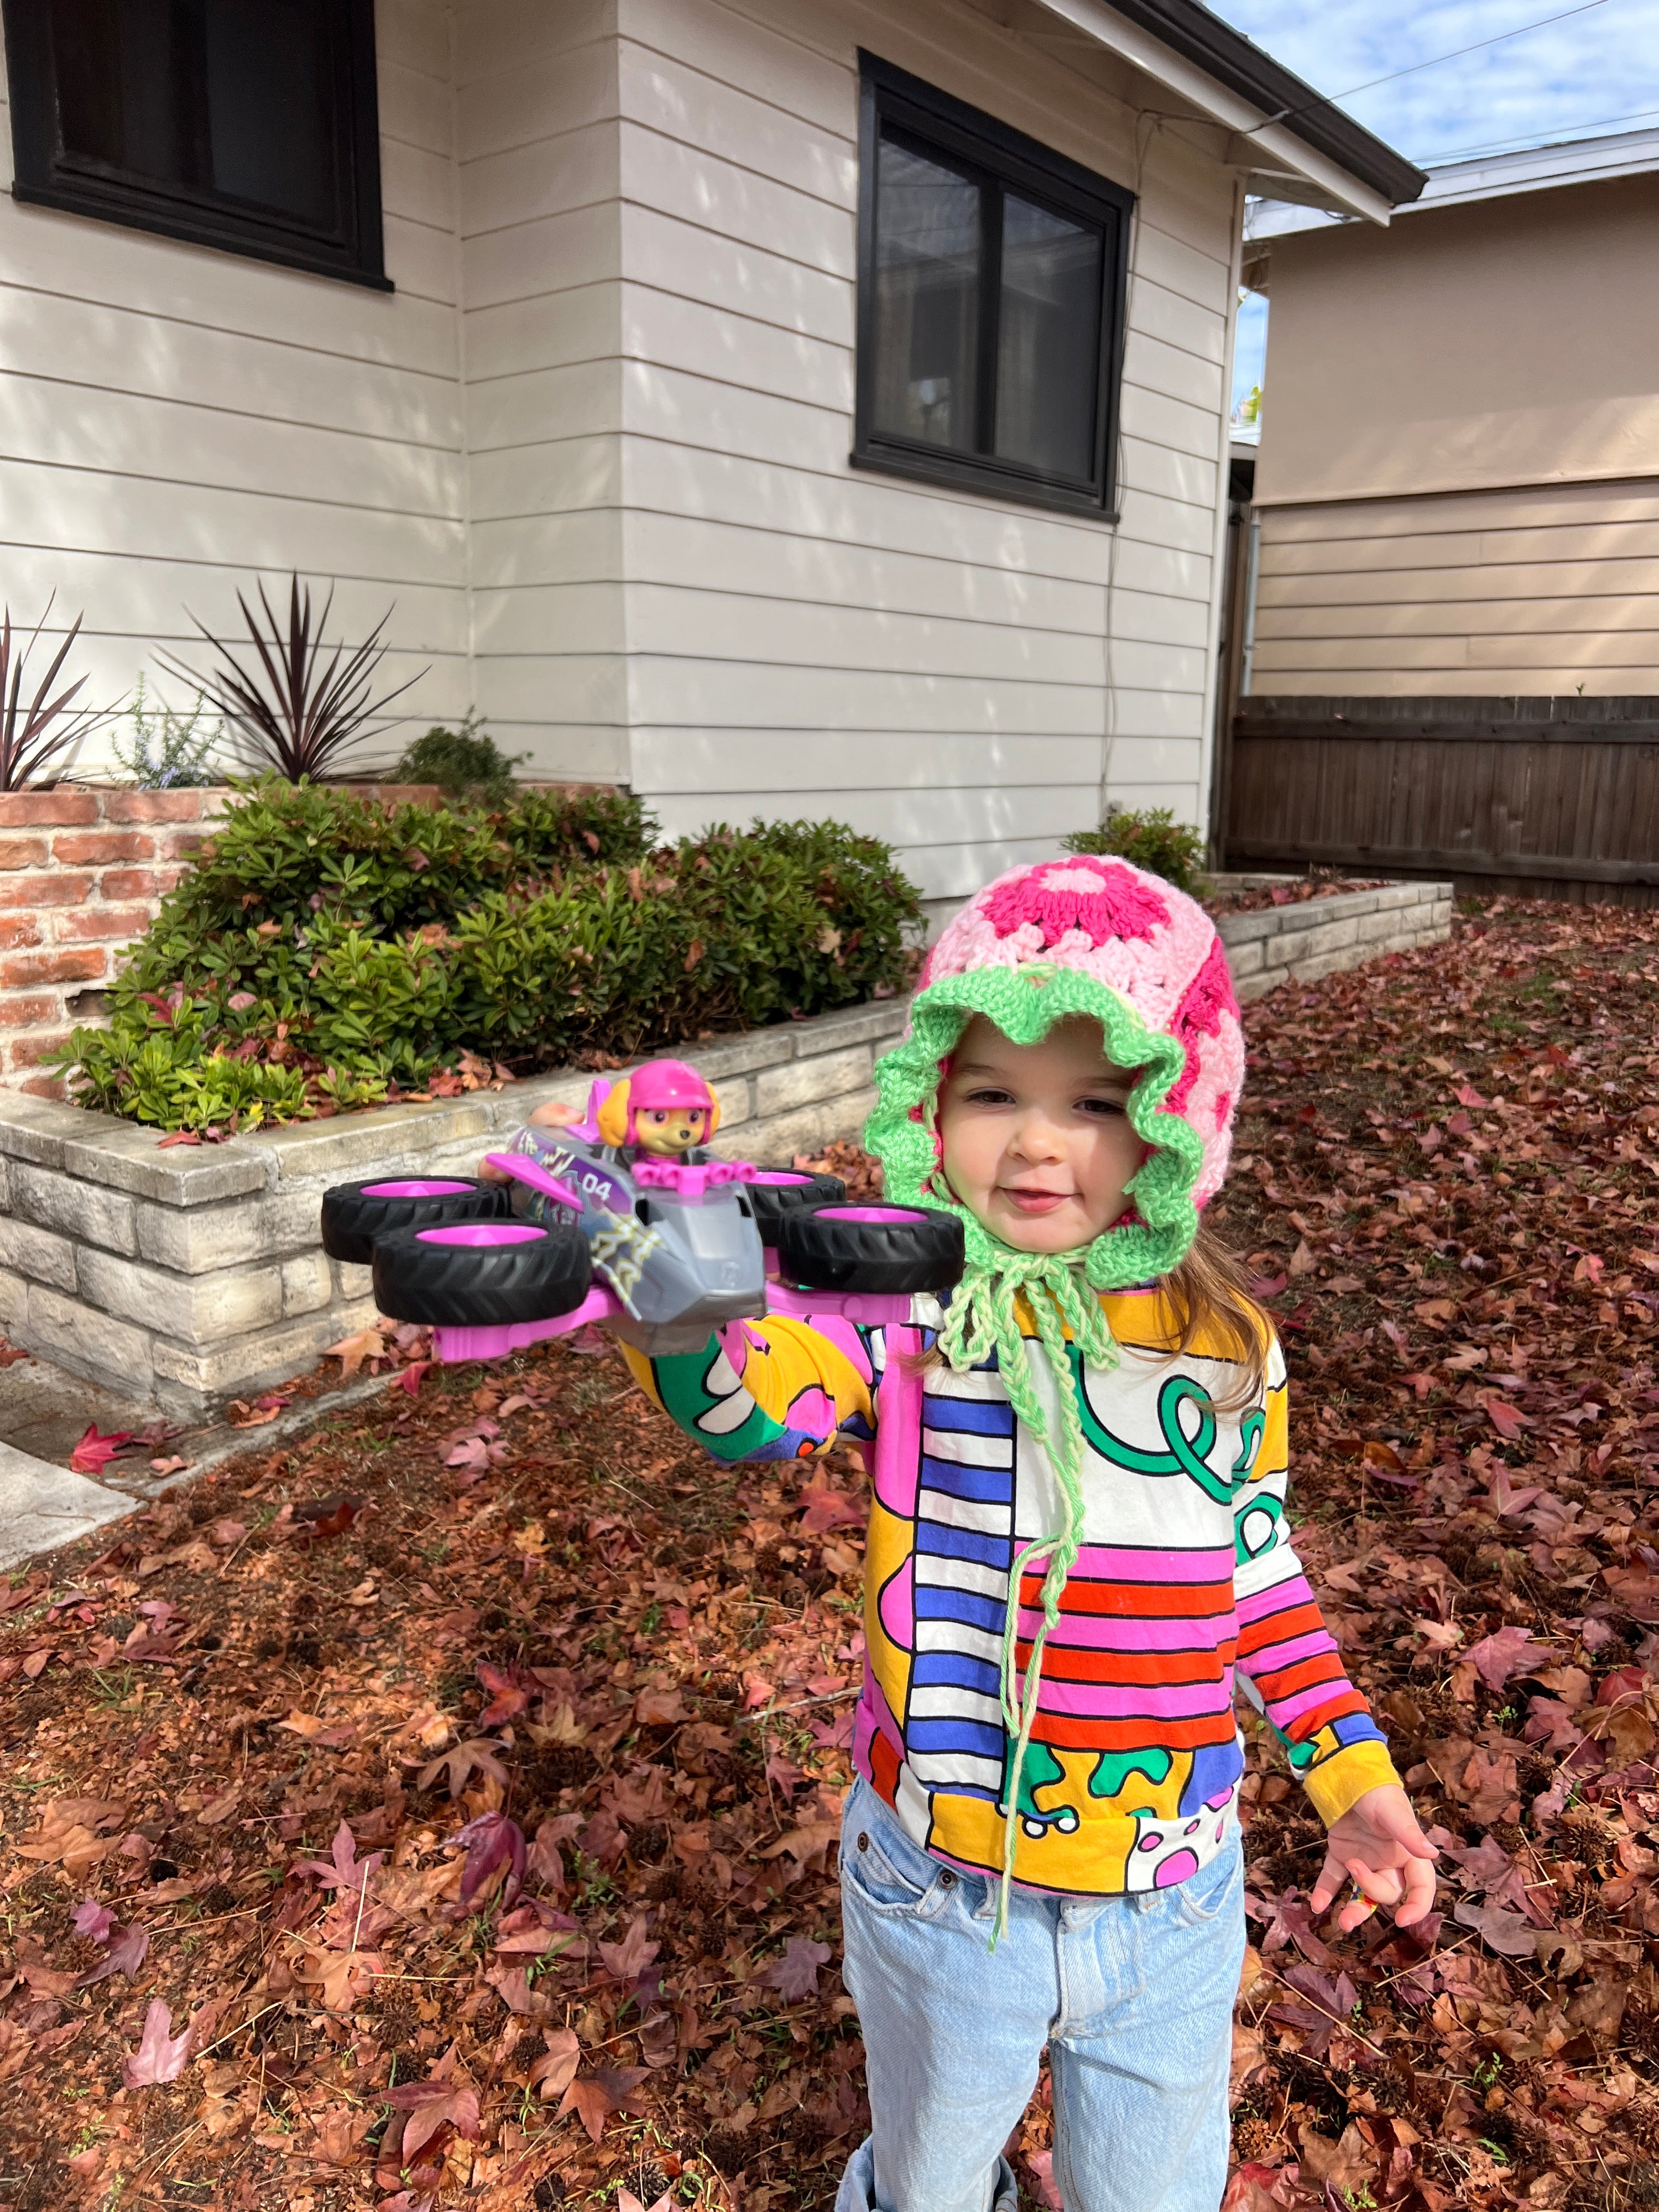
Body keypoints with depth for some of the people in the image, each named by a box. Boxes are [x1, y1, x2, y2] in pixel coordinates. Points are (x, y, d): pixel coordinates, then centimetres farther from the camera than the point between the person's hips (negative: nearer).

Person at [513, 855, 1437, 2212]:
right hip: (937, 1893, -1)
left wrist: (1347, 1765, 3)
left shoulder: (1226, 1343, -8)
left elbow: (1256, 1571, 5)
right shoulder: (912, 1311, -19)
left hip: (1171, 1907, 2)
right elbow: (755, 1400, -39)